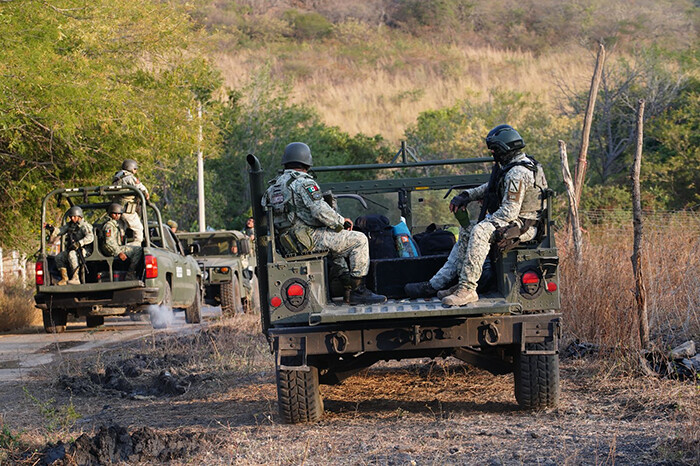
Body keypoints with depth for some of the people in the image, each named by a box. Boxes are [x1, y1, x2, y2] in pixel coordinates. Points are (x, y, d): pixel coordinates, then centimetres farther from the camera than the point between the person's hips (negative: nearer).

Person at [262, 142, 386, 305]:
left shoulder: (274, 187, 16)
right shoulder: (304, 183, -10)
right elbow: (321, 211, -20)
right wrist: (341, 221, -2)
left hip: (288, 245, 9)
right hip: (308, 240, -9)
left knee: (338, 241, 32)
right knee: (359, 240, -2)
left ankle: (348, 289, 25)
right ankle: (358, 290, -3)